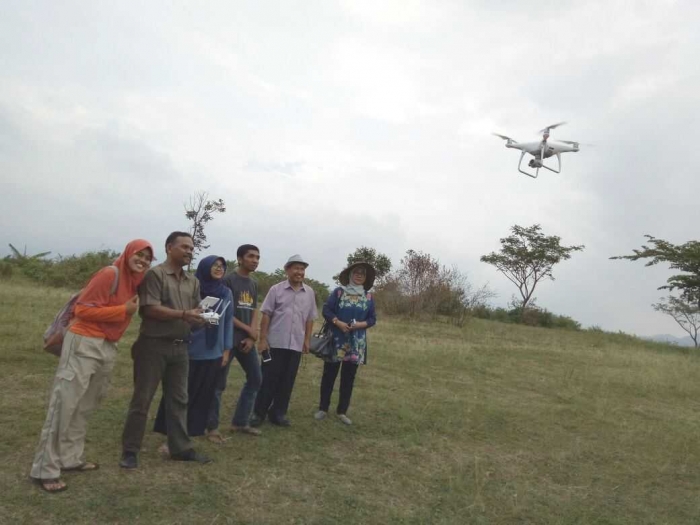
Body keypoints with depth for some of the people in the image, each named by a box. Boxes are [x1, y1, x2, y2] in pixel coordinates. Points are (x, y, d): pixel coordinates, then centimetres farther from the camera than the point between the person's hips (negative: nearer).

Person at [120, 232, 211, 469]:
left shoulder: (193, 282, 12)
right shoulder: (155, 274, -8)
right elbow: (150, 309, -17)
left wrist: (203, 318, -9)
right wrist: (183, 314, -23)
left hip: (180, 347, 6)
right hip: (154, 345, -6)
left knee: (178, 400, 12)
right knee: (142, 399, 3)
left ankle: (180, 447, 22)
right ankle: (130, 450, 15)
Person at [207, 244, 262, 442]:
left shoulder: (254, 284, 14)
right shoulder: (228, 280, -7)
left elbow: (254, 312, 12)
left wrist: (251, 337, -3)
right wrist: (248, 330, -7)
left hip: (246, 340, 8)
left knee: (255, 379, 11)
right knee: (219, 384, -3)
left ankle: (240, 422, 23)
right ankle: (212, 427, 10)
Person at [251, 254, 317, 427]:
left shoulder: (309, 292, 6)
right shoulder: (276, 289, -3)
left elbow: (310, 318, 10)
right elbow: (266, 315, -4)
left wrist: (307, 340, 7)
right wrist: (262, 339, -7)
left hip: (296, 344, 3)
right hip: (275, 342, -3)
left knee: (287, 381, 9)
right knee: (269, 379, 4)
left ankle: (278, 413, 21)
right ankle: (259, 412, 17)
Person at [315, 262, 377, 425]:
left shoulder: (368, 297, 5)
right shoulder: (339, 292, -2)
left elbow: (372, 318, 6)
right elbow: (326, 310, -4)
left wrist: (361, 324, -14)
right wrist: (338, 322, -18)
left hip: (356, 342, 2)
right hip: (336, 339, -2)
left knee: (349, 377, 8)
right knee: (329, 374, 5)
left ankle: (342, 411, 19)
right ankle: (323, 408, 17)